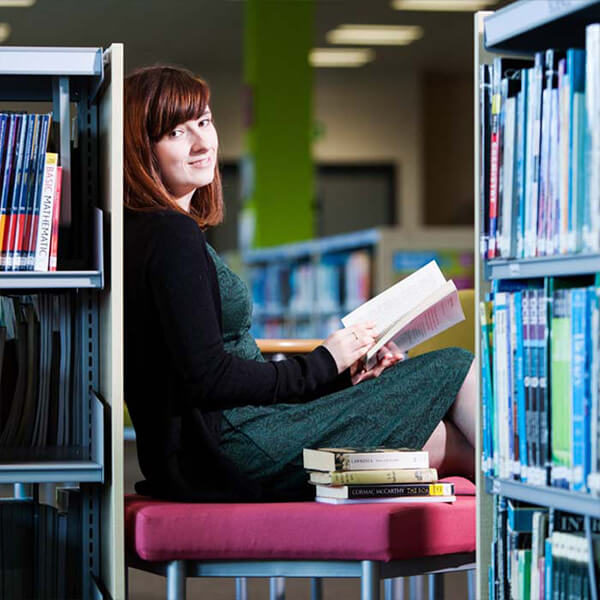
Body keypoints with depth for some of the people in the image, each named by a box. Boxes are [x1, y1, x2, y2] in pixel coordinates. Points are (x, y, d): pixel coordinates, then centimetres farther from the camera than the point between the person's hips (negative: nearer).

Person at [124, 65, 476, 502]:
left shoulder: (147, 232, 17)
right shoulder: (172, 235, -14)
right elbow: (205, 377, -20)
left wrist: (345, 372, 9)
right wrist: (322, 366, -8)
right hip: (236, 451, -10)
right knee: (454, 369, -1)